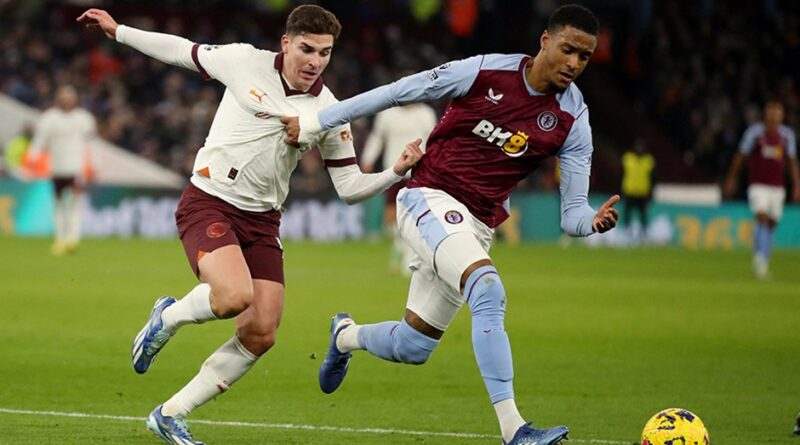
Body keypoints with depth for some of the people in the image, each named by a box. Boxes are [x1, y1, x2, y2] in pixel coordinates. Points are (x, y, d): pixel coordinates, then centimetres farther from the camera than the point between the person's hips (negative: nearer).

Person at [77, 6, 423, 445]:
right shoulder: (244, 62, -7)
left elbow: (350, 186, 3)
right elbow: (183, 51, 8)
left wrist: (396, 172, -14)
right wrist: (118, 31, 9)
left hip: (261, 220, 5)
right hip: (207, 204, -5)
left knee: (261, 334, -6)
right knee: (235, 296, -31)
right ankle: (168, 317, 4)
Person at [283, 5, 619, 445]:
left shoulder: (572, 120, -4)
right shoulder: (486, 72, -13)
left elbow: (571, 214, -2)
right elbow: (394, 93, -4)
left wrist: (594, 221, -27)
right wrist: (315, 122, -2)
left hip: (476, 227, 5)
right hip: (430, 198, -5)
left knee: (413, 348, 10)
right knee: (489, 293, -31)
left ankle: (346, 335, 46)